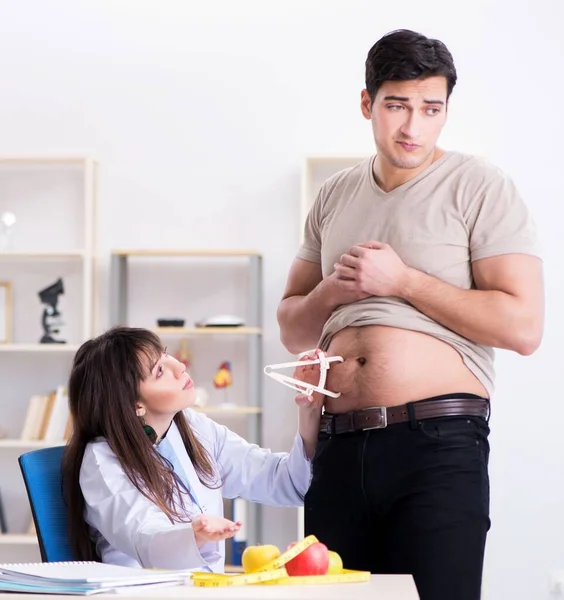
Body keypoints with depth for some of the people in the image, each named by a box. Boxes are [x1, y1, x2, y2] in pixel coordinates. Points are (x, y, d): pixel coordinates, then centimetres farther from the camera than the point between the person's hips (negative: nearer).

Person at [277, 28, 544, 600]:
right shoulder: (334, 196, 16)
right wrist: (331, 292, -2)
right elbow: (292, 329, 21)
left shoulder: (479, 187, -1)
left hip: (439, 444, -5)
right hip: (338, 444, 5)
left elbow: (522, 327, -11)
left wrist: (401, 280, -11)